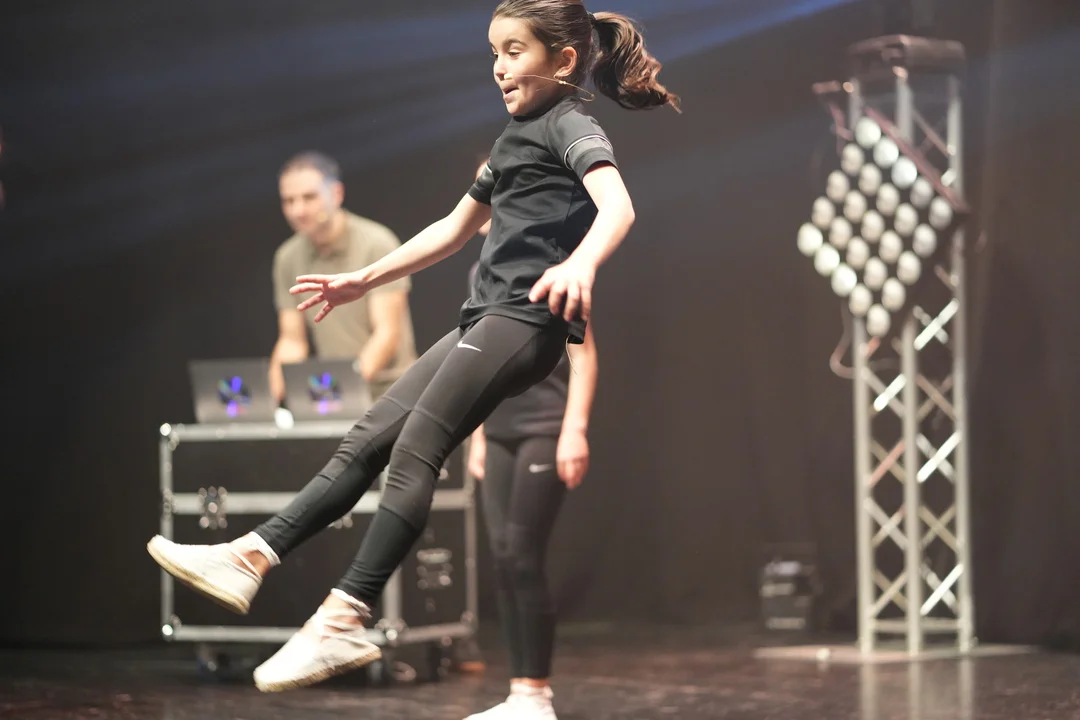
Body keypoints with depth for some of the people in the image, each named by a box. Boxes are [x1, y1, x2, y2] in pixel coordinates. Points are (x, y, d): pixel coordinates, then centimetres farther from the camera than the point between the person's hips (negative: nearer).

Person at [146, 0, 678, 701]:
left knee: (414, 452, -18)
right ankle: (251, 557, 1)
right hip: (488, 316, 9)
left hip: (526, 317, -9)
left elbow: (618, 204, -25)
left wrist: (579, 264, -46)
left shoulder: (571, 124, -5)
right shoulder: (516, 138, 24)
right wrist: (362, 281, 35)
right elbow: (455, 229, 34)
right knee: (367, 440, 3)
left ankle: (345, 618, -24)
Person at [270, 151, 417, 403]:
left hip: (387, 394, -4)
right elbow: (292, 341, 11)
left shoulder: (377, 244, -8)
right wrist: (274, 389, -10)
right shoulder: (288, 258, 7)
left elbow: (387, 333, -13)